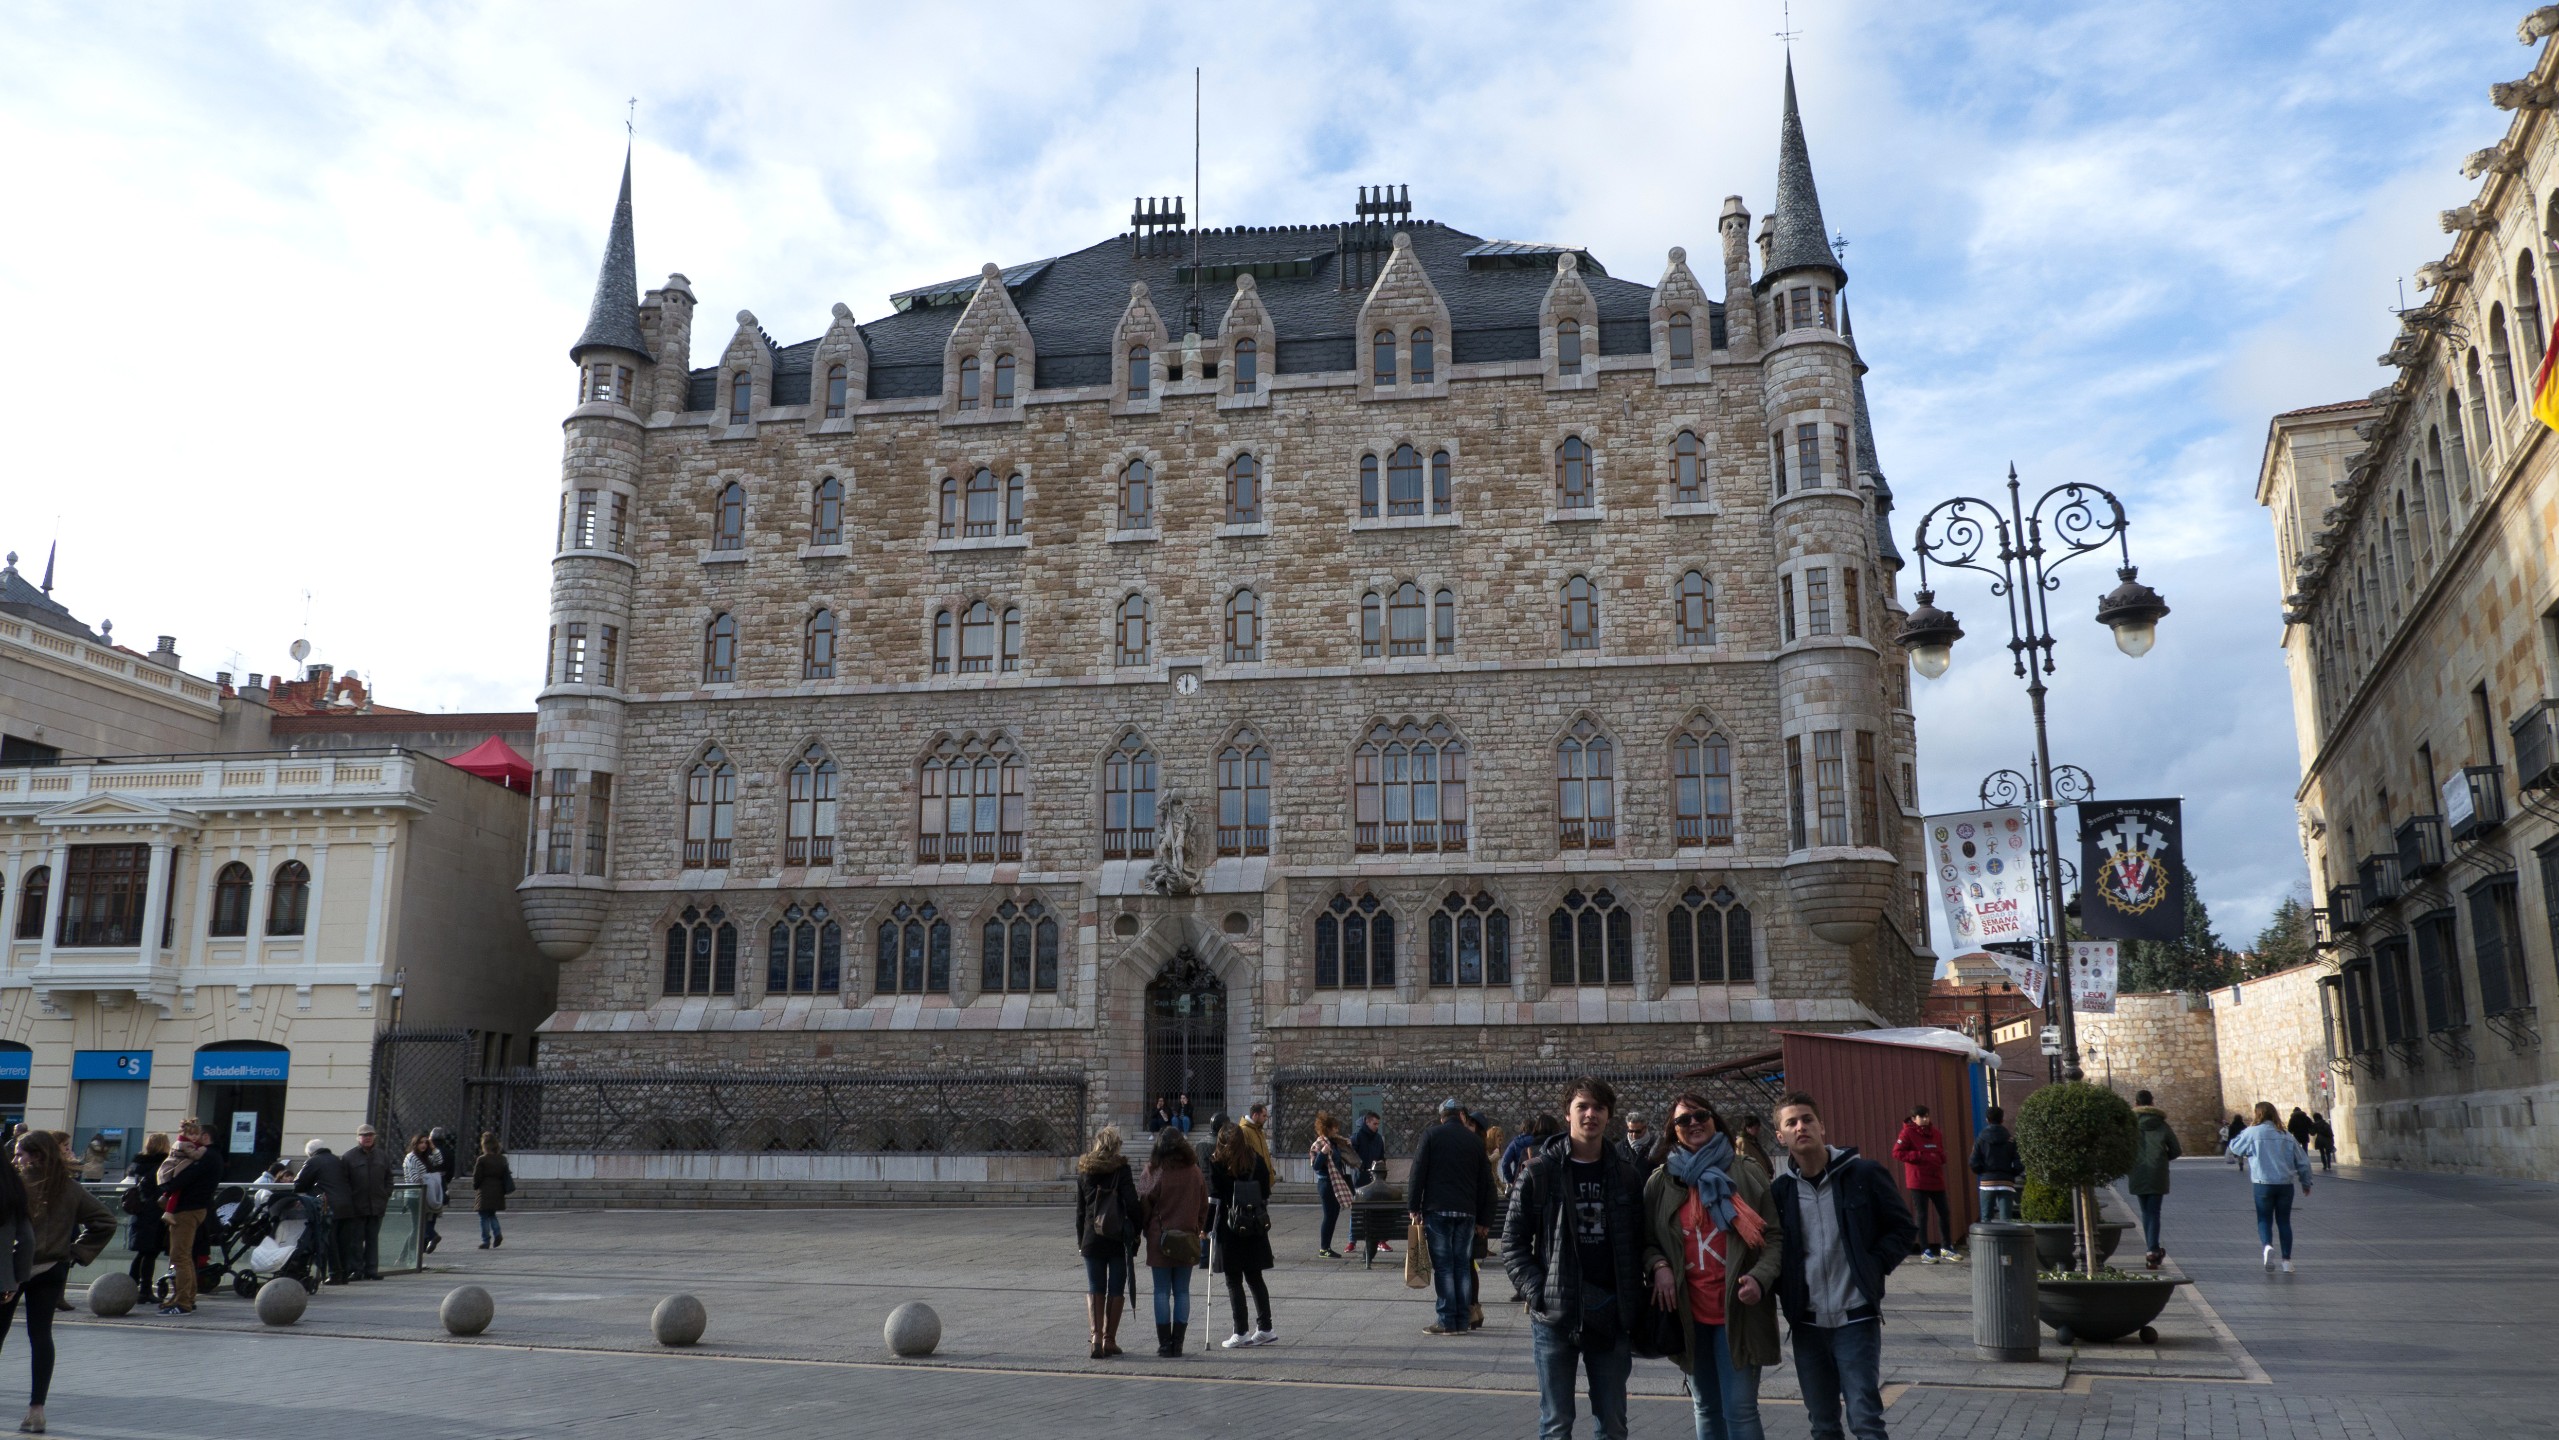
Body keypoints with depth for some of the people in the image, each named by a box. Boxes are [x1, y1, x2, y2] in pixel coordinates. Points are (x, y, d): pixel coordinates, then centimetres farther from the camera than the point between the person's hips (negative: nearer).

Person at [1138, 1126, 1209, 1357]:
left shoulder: (1156, 1174, -10)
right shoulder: (1195, 1174, 0)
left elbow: (1144, 1205, -5)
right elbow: (1203, 1205, 8)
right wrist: (1200, 1229, 19)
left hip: (1160, 1240, -3)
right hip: (1187, 1240, 3)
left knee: (1162, 1292, 4)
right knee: (1182, 1292, 9)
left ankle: (1164, 1343, 4)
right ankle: (1179, 1342, 9)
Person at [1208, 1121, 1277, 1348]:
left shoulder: (1218, 1163, -8)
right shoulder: (1258, 1161, 5)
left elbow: (1214, 1197, -10)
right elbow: (1266, 1195, 7)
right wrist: (1262, 1220, 15)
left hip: (1230, 1229, -5)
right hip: (1255, 1228, 5)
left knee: (1234, 1280, 2)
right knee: (1254, 1278, 14)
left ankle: (1241, 1333, 2)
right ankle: (1265, 1328, 17)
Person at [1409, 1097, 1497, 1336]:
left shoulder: (1431, 1135, 3)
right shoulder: (1475, 1141, 12)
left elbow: (1417, 1173, -3)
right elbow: (1486, 1183, 13)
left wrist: (1413, 1207, 2)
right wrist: (1484, 1220, 17)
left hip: (1437, 1209, -3)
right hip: (1466, 1211, 3)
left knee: (1443, 1265, -2)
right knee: (1463, 1265, 8)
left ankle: (1447, 1320, -5)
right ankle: (1463, 1320, 8)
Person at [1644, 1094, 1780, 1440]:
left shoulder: (1748, 1174, 2)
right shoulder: (1661, 1182, 7)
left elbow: (1774, 1235, 1)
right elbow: (1647, 1240, 10)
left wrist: (1760, 1278, -16)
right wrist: (1659, 1266, -11)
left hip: (1737, 1310, -3)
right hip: (1688, 1312, 3)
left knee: (1740, 1410, -5)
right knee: (1706, 1409, 13)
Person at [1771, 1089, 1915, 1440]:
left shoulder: (1863, 1174, -6)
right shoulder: (1779, 1191, 1)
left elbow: (1903, 1228, 2)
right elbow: (1772, 1252, 11)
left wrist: (1872, 1268, -8)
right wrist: (1783, 1293, -5)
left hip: (1856, 1318, -3)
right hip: (1807, 1324, 3)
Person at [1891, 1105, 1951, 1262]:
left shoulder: (1935, 1133, 10)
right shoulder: (1907, 1133, -7)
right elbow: (1897, 1152, -12)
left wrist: (1941, 1157, -1)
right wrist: (1920, 1156, -18)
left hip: (1936, 1180, 6)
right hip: (1918, 1181, -6)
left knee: (1944, 1213, 10)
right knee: (1922, 1215, -1)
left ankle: (1946, 1248, 24)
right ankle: (1925, 1252, 5)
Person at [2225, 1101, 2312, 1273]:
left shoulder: (2252, 1132, -3)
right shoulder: (2286, 1136, 8)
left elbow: (2233, 1149, 9)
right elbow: (2303, 1161, 13)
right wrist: (2306, 1183, 25)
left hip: (2263, 1183, -3)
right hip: (2286, 1184, 3)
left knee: (2264, 1220, 6)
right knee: (2284, 1221, 13)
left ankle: (2267, 1245, -22)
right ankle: (2287, 1261, 11)